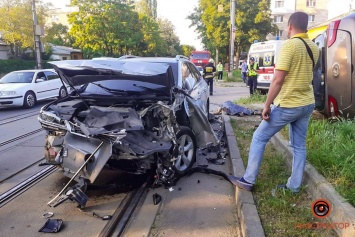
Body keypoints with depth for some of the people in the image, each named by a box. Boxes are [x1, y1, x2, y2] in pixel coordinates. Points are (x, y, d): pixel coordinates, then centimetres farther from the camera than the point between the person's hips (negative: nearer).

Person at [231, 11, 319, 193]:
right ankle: (294, 186, 22)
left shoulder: (289, 45, -16)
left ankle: (248, 180, 10)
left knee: (259, 138, 4)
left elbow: (278, 80, -21)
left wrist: (267, 106, -15)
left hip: (288, 105, -8)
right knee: (299, 146, 14)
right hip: (308, 104, 8)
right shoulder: (314, 48, 9)